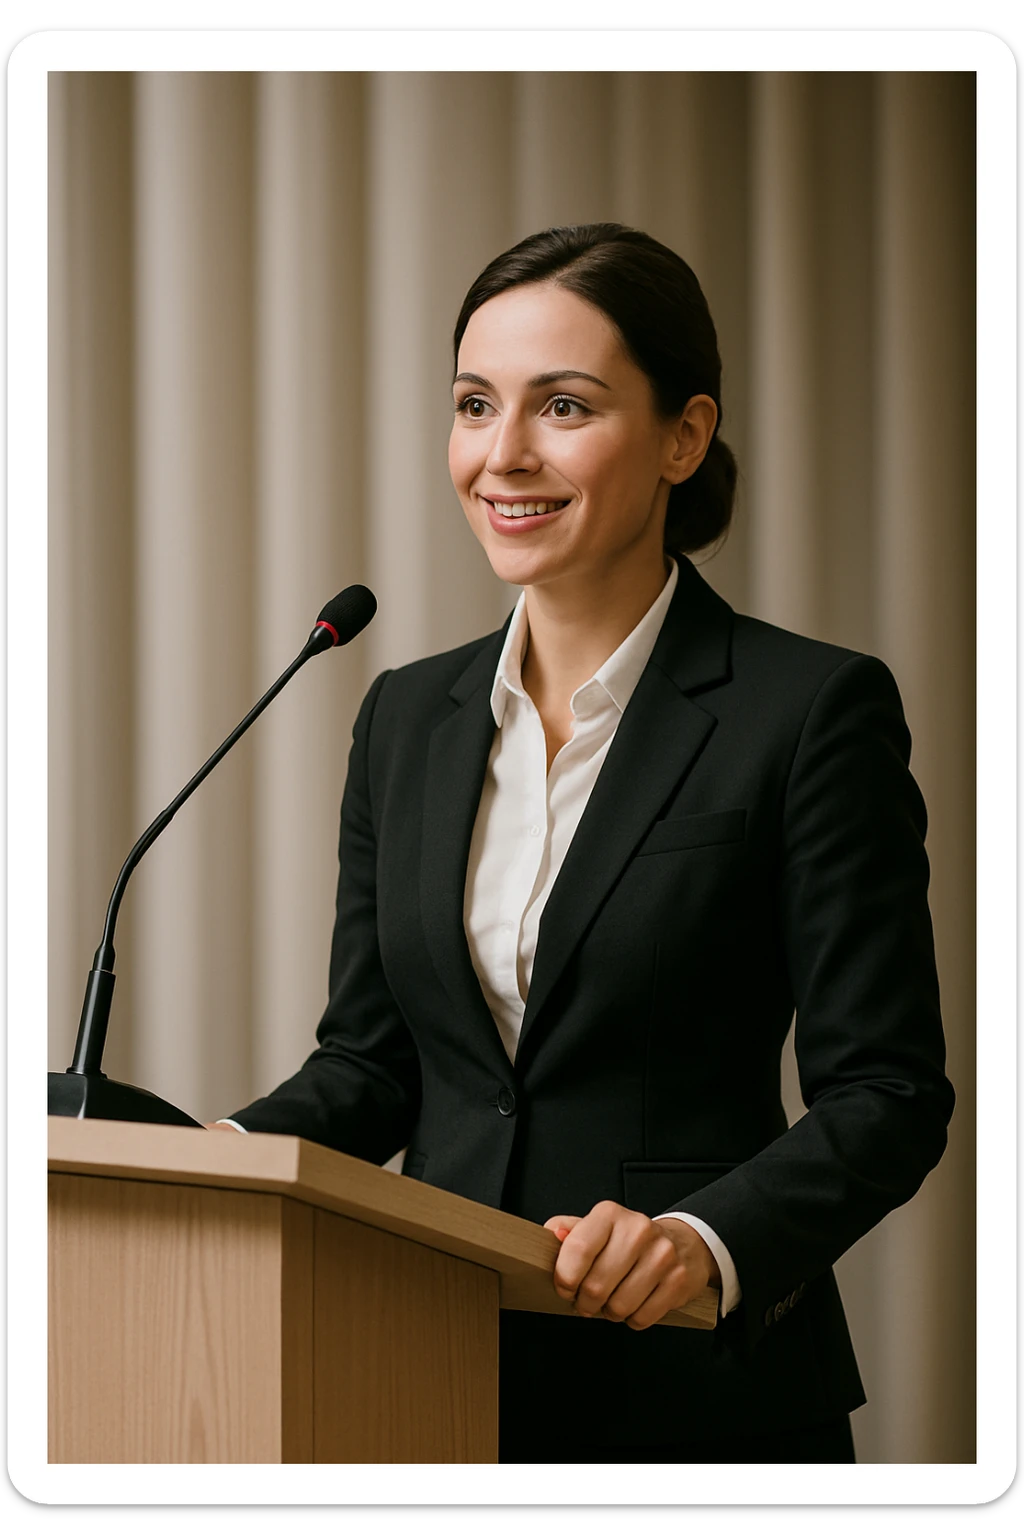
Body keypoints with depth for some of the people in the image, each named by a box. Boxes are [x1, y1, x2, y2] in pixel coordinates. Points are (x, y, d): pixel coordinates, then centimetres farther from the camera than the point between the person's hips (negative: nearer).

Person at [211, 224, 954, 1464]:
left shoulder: (815, 710, -7)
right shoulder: (409, 719, 9)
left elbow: (887, 1094, -11)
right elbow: (372, 1058, 12)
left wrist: (708, 1239, -27)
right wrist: (228, 1160, -7)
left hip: (695, 1401, -4)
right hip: (441, 1381, 4)